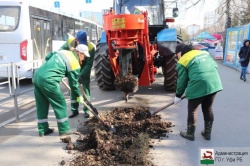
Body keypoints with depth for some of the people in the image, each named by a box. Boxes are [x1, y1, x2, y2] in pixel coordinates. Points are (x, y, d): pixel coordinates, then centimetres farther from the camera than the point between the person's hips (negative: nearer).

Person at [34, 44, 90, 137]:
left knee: (41, 105, 16)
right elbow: (73, 83, 4)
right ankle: (64, 130, 16)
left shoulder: (63, 52, 19)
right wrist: (79, 96, 18)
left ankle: (43, 130, 27)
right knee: (60, 104, 7)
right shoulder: (75, 64, -2)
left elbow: (47, 57, 28)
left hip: (37, 75, 9)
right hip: (48, 80, -8)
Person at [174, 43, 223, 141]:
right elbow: (215, 66, 18)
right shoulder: (204, 52, 20)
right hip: (214, 83, 6)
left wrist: (178, 95, 13)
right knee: (208, 109, 21)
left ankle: (190, 134, 23)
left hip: (199, 86, -6)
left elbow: (182, 81, 2)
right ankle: (207, 133, 31)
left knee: (192, 110, 12)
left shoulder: (183, 61, 3)